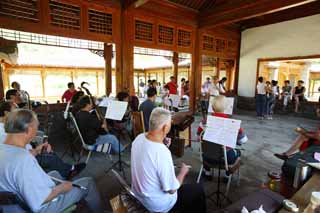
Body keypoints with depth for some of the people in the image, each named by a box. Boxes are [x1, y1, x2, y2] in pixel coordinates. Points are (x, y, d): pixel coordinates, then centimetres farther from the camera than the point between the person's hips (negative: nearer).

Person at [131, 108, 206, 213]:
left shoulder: (138, 138, -13)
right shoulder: (163, 153, -36)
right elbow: (172, 190, -24)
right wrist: (183, 172, -8)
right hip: (158, 204, -7)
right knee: (198, 189, 12)